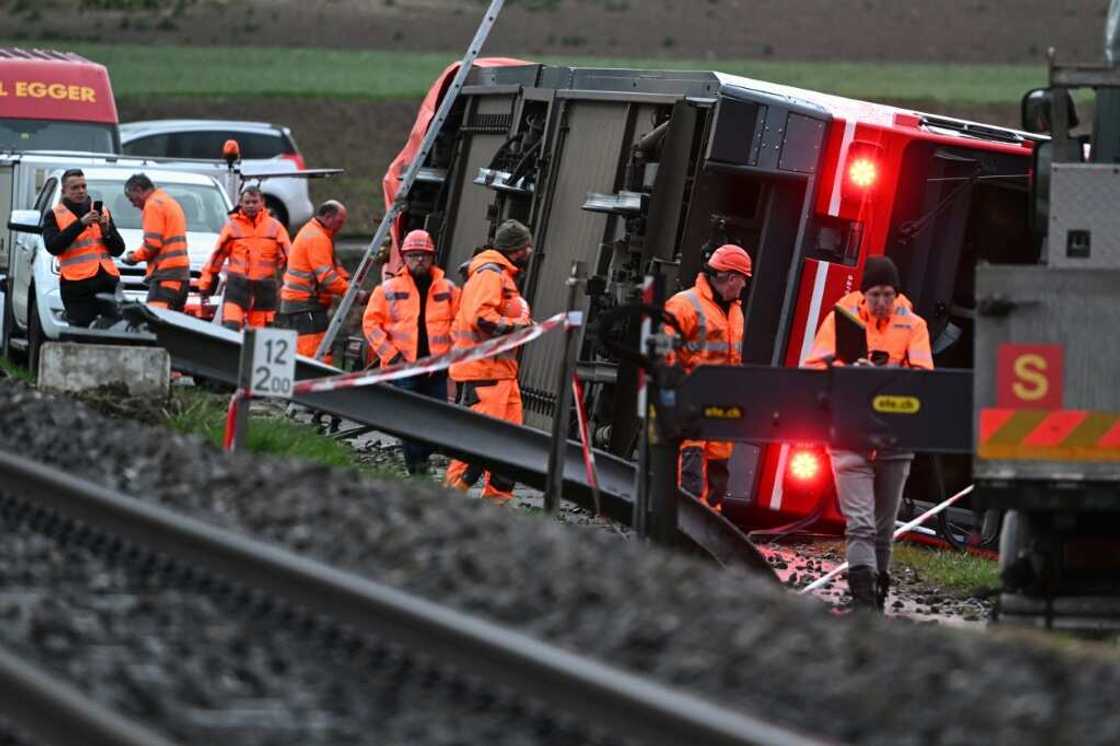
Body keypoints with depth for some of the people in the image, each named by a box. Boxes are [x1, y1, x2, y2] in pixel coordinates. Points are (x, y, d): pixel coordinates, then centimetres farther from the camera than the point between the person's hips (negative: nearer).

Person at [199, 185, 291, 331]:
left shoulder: (274, 226, 5)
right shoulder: (232, 225, 4)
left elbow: (289, 256, 3)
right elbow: (217, 256, 6)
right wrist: (205, 284, 7)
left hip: (264, 289, 2)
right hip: (237, 286, -2)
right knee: (230, 330, -16)